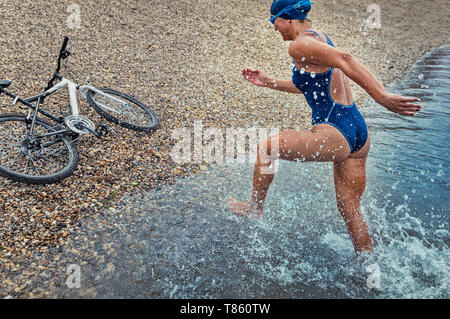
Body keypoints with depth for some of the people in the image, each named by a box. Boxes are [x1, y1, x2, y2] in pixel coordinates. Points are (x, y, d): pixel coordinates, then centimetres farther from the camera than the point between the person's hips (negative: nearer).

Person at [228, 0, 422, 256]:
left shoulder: (300, 44, -9)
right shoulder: (320, 39, 21)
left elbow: (344, 59, -25)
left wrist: (382, 97, -32)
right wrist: (269, 82, 32)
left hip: (334, 132, -10)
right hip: (357, 131, 10)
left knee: (265, 149, 9)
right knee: (350, 210, 18)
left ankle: (255, 207, 27)